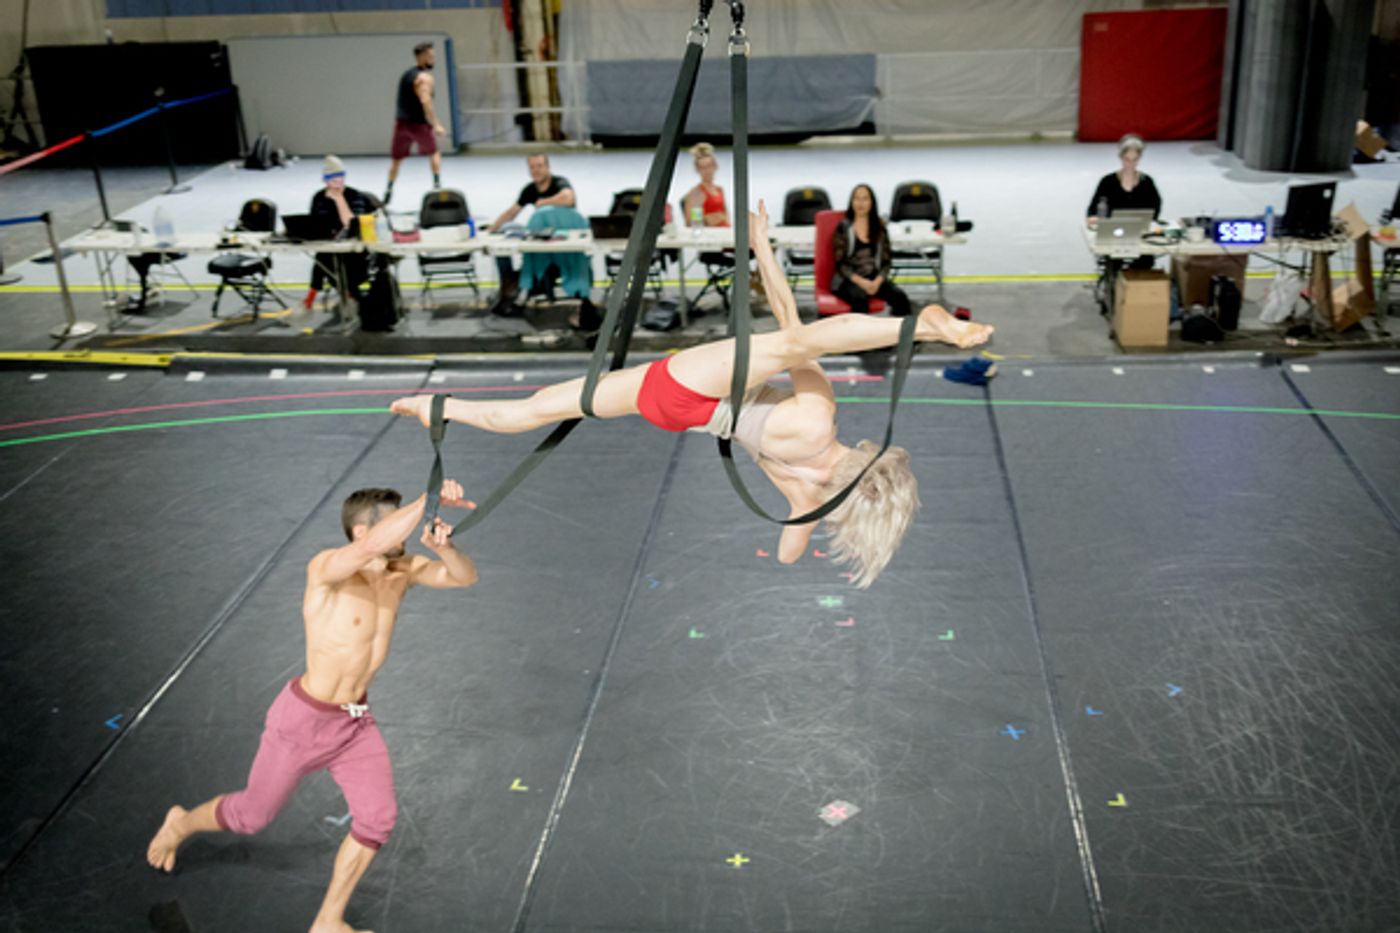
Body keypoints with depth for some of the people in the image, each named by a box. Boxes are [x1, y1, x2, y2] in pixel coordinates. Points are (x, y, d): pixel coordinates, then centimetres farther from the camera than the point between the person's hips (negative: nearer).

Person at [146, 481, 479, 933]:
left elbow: (466, 576, -16)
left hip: (356, 719, 5)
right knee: (252, 815, 15)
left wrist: (442, 546, -37)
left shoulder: (402, 569, -8)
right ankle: (180, 825, 50)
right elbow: (372, 546, -50)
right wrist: (431, 497, -52)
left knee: (378, 818, -4)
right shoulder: (325, 567, -28)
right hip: (304, 721, -5)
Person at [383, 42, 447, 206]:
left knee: (396, 158, 12)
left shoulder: (406, 74, 17)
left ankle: (389, 189, 6)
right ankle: (437, 183, 4)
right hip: (417, 123, -6)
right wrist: (436, 124, -25)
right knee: (434, 153, 13)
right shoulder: (425, 77, -9)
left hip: (401, 121, 6)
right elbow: (425, 101, -22)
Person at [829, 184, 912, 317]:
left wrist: (877, 281, -11)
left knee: (900, 297, -26)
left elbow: (885, 262, 10)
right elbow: (840, 263, -2)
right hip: (848, 280, -3)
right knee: (859, 299, -38)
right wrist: (861, 282, -16)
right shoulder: (843, 228, 4)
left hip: (875, 279, 4)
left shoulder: (880, 229, 14)